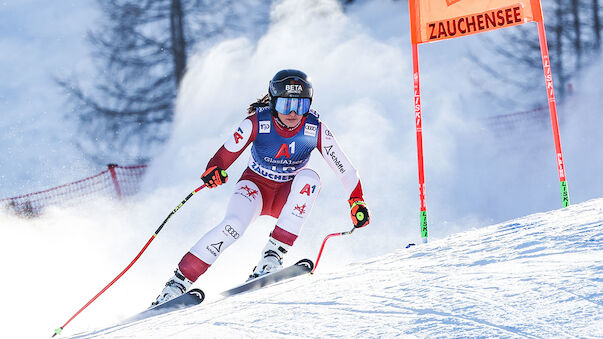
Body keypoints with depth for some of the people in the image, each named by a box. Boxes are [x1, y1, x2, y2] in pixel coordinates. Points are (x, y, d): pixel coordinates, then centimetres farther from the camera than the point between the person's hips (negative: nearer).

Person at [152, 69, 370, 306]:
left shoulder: (316, 130, -16)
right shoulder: (258, 122, -20)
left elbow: (344, 169, -10)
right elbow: (225, 154, -16)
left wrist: (357, 202, -20)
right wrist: (214, 170, -38)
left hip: (287, 196, 2)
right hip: (256, 187, -2)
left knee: (309, 178, -31)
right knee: (234, 225, -32)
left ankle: (274, 253, -31)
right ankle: (179, 280, -24)